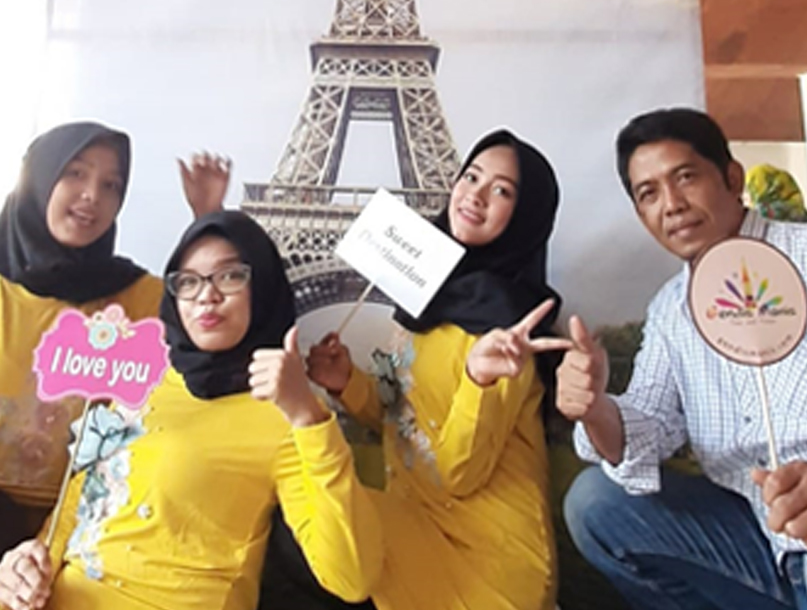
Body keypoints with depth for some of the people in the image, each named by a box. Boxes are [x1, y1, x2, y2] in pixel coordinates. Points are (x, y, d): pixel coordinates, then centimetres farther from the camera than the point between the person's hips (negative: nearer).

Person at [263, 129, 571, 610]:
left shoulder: (505, 318, -17)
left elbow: (458, 475, -18)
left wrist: (479, 378, -34)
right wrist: (348, 385, -7)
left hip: (480, 550, -6)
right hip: (416, 514, 7)